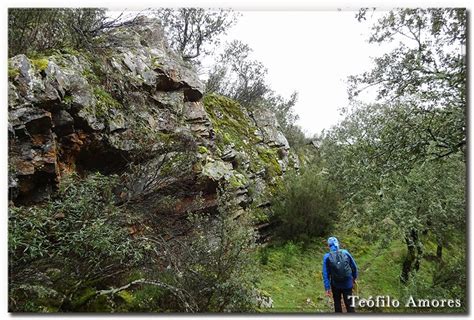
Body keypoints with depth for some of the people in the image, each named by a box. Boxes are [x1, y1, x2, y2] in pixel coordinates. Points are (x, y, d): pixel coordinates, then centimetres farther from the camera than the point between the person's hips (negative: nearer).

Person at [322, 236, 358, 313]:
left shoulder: (327, 257, -10)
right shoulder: (345, 252, -8)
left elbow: (325, 274, -10)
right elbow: (354, 266, 2)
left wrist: (327, 288, -4)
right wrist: (354, 278, 18)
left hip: (335, 284, 0)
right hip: (348, 283, 0)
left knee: (337, 303, 21)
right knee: (349, 303, 12)